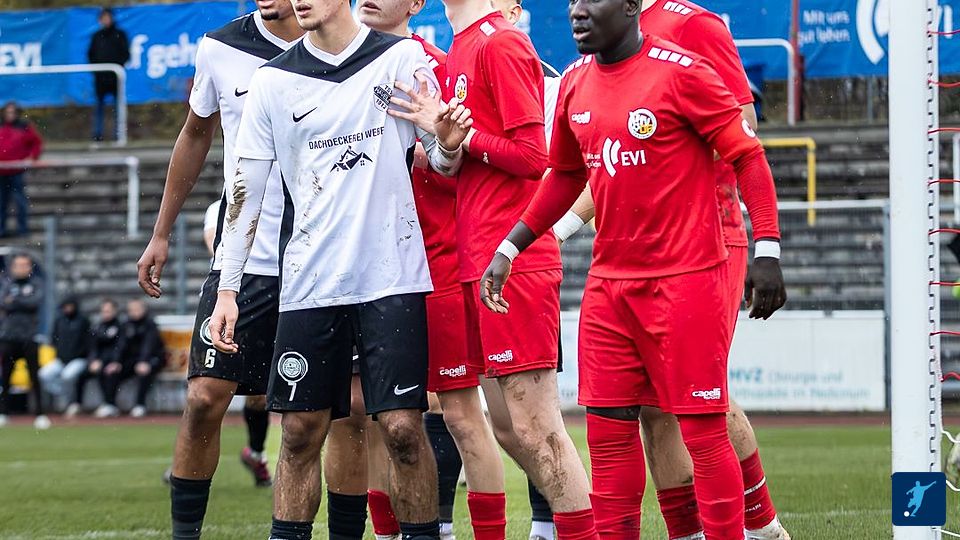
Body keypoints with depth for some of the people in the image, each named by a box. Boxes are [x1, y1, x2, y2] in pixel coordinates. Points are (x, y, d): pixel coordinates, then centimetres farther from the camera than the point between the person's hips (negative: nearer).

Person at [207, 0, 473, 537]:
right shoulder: (275, 80, 6)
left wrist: (447, 145, -16)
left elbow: (441, 163, 8)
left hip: (392, 277, -2)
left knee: (402, 427, -7)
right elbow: (246, 190, 9)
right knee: (301, 433, 4)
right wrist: (227, 289, 4)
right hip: (308, 285, 2)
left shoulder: (403, 59, 2)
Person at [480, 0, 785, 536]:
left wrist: (767, 250, -15)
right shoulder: (575, 84, 10)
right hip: (609, 284, 6)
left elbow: (747, 155, -9)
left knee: (703, 430, -5)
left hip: (685, 281, -6)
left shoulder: (681, 72, -11)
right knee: (609, 431, 6)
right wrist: (509, 249, 19)